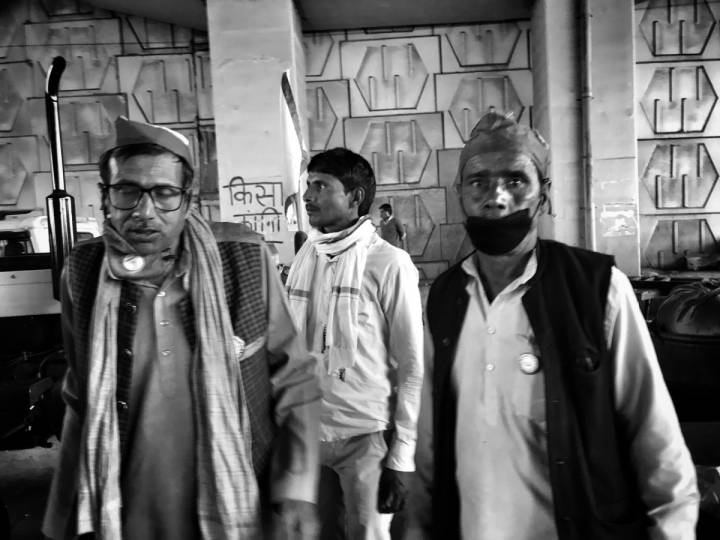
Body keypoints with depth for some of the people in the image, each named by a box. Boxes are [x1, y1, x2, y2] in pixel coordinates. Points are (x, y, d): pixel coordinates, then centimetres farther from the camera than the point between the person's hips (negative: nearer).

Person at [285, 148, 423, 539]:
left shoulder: (389, 265, -12)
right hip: (307, 431, 5)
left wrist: (402, 457, -10)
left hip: (366, 435, -4)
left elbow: (411, 368, -10)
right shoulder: (303, 259, 3)